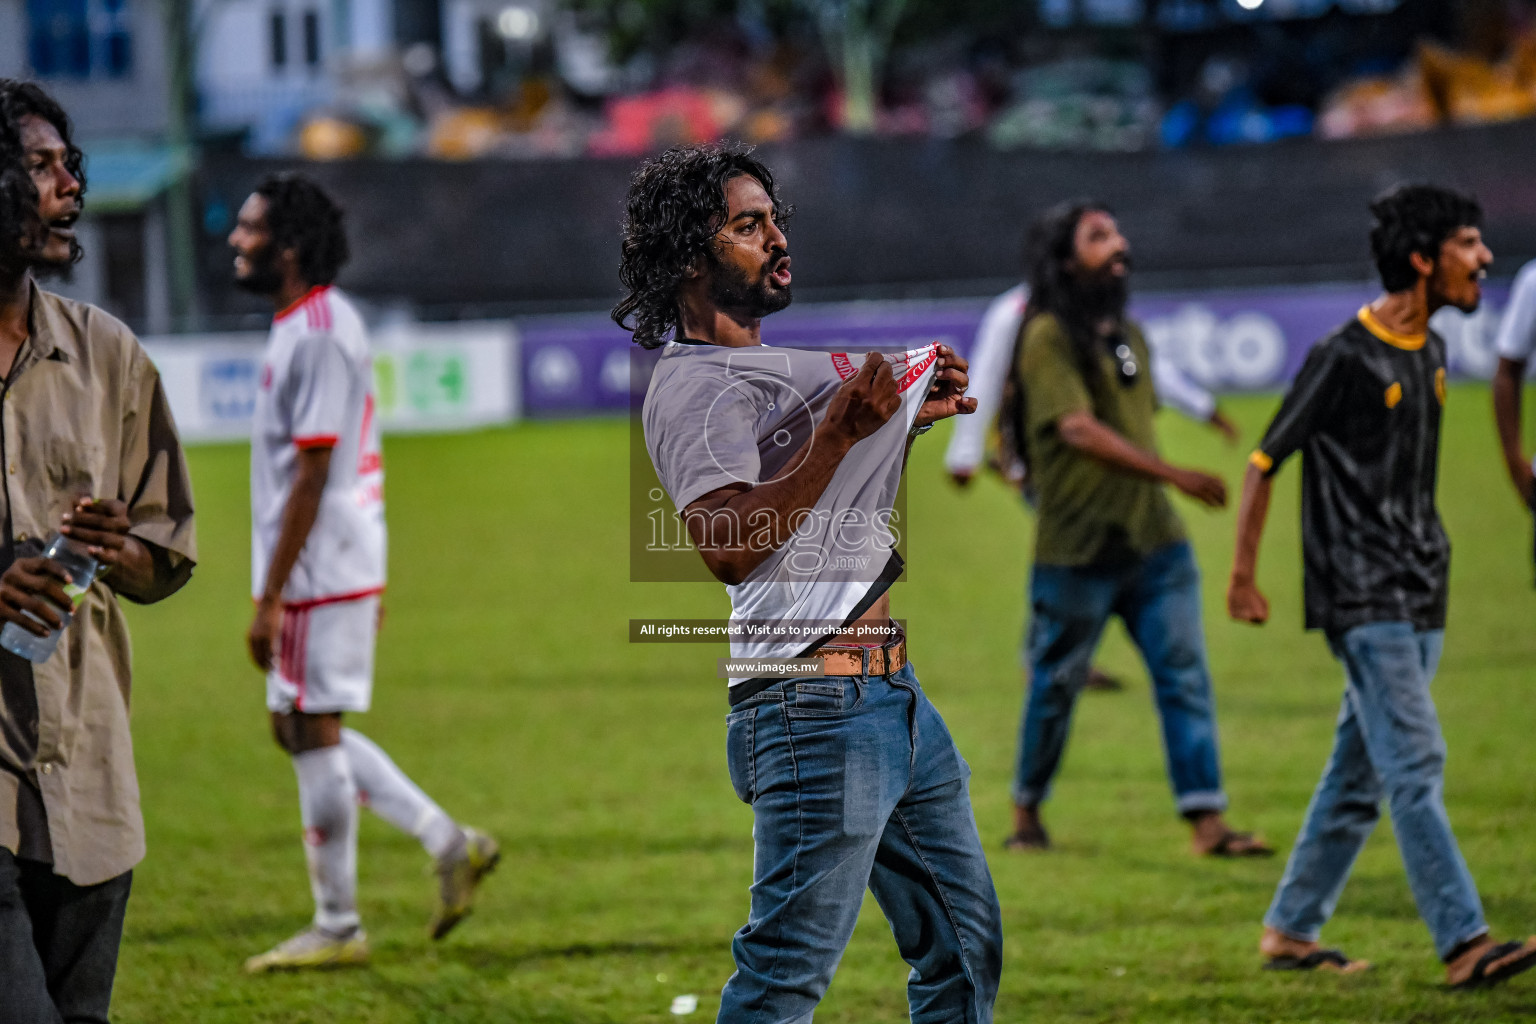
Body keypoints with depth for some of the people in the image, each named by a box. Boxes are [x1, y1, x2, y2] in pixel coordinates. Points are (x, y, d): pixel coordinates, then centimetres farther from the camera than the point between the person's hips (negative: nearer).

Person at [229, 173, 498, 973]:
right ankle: (449, 844, 16)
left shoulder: (316, 336, -18)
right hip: (343, 571, 10)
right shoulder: (317, 324, 14)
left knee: (314, 733, -2)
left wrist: (270, 598, -20)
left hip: (318, 573, -10)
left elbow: (311, 477, -21)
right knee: (301, 730, 15)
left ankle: (337, 929, 6)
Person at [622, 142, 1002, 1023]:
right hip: (816, 708, -10)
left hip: (895, 688, 10)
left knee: (966, 946, 13)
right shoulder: (692, 386, -11)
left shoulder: (780, 360, 19)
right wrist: (840, 433, -27)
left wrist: (909, 416, 19)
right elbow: (727, 543, -25)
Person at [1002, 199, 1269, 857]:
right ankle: (1027, 813, 24)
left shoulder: (1128, 334, 14)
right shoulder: (1048, 338, -11)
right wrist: (1175, 477, -28)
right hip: (1077, 549, -6)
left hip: (1154, 538, 6)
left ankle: (1207, 821, -7)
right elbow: (1081, 430, -21)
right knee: (1057, 682, 6)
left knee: (1185, 673, -3)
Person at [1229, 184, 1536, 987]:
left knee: (1360, 773, 11)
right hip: (1363, 599, -8)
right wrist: (1243, 579, -4)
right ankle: (1464, 944, -18)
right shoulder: (1343, 358, -13)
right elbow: (1265, 463, -8)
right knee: (1416, 769, -13)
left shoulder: (1429, 351, 12)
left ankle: (1289, 931, 19)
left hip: (1419, 598, 8)